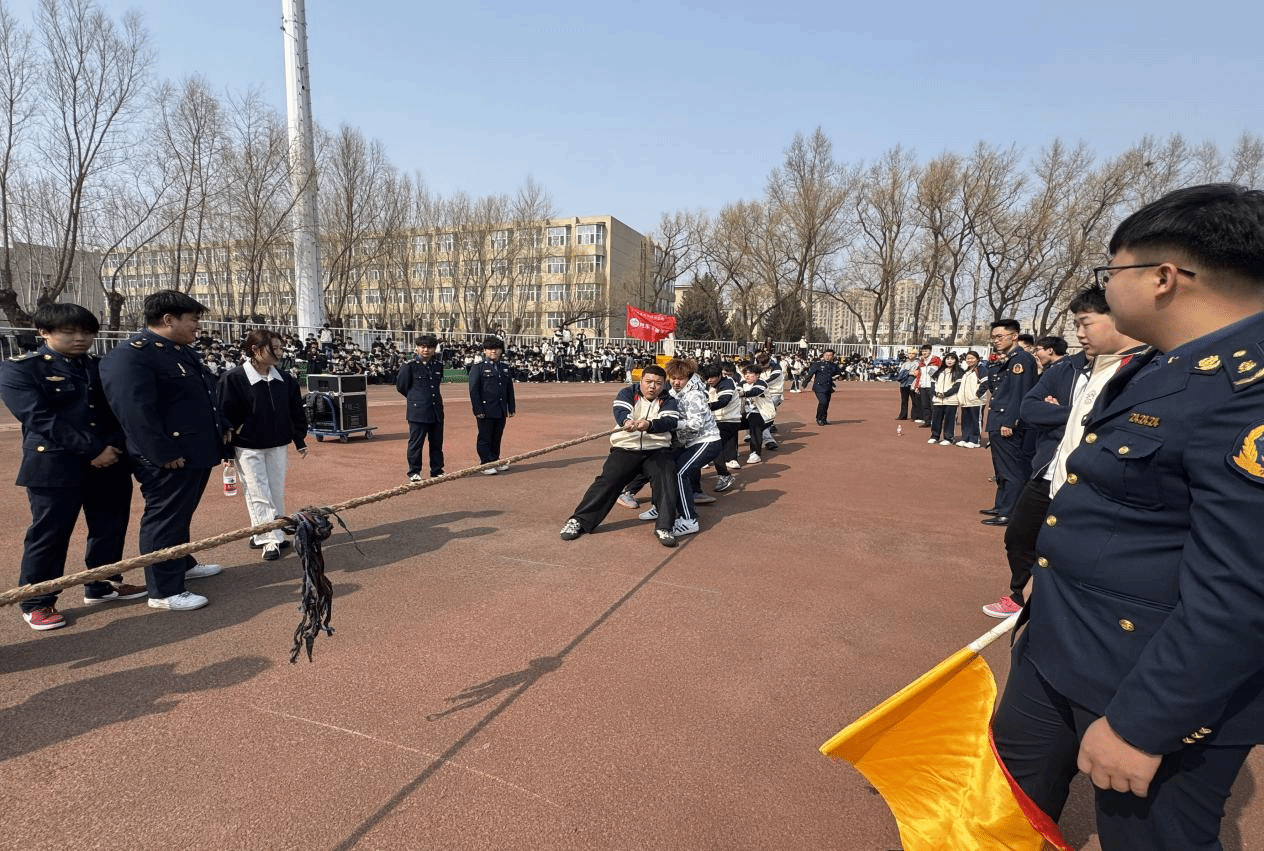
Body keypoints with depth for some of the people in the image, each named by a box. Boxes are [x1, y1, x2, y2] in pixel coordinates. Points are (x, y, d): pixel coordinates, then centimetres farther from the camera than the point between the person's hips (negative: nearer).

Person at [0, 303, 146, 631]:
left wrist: (114, 447, -8)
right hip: (55, 466, -5)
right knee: (49, 535, 3)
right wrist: (93, 450, -18)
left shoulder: (102, 368, 12)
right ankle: (36, 603, 18)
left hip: (111, 464, 5)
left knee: (111, 528, 12)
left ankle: (103, 584, 29)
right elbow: (41, 418, -13)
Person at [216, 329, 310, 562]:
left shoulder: (285, 380, 2)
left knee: (277, 492, 11)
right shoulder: (233, 379, -13)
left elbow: (296, 411, 11)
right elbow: (224, 414, -10)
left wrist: (300, 440, 12)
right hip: (248, 448, -4)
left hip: (278, 445, 5)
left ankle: (275, 534, 24)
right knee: (258, 495, 0)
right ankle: (270, 540, 6)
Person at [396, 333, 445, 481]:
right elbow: (401, 386, 2)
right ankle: (414, 472, 13)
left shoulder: (438, 365, 7)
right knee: (416, 443, 2)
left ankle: (437, 471, 21)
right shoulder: (409, 366, -7)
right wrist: (414, 398, 11)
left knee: (437, 443, 11)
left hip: (437, 411, 5)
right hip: (418, 412, -5)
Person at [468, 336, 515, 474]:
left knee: (497, 437, 12)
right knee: (485, 438, 0)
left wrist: (511, 407, 12)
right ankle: (486, 464, 6)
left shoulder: (505, 369, 14)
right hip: (486, 410, -5)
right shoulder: (478, 368, -4)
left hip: (501, 411, 6)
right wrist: (478, 410, -14)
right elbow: (473, 390, -8)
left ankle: (495, 461, 23)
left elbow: (510, 390, 17)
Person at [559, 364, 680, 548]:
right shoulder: (628, 393, 9)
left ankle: (664, 527, -15)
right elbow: (620, 410, -12)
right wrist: (626, 421, -38)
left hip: (657, 450, 1)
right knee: (607, 480, -14)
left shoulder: (667, 401, 9)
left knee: (666, 479, -22)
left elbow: (670, 421, -12)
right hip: (625, 449, 0)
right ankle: (579, 521, -9)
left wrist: (650, 425, -34)